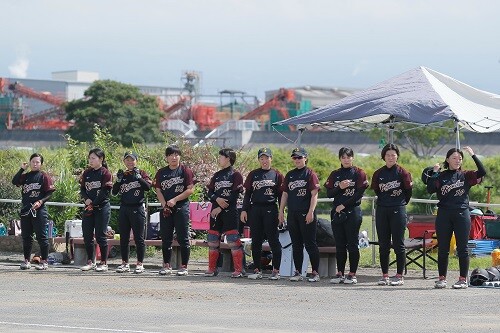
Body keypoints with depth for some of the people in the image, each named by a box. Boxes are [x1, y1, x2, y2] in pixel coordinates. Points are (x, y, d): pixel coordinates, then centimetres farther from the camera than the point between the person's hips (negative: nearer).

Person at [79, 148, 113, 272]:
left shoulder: (105, 173, -5)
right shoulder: (86, 173, 12)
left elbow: (106, 192, -11)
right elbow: (82, 189, 10)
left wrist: (93, 204, -14)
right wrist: (86, 199, -10)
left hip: (102, 207, -6)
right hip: (88, 208, 6)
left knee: (100, 236, -5)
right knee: (87, 236, 5)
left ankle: (104, 263, 2)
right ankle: (90, 262, 14)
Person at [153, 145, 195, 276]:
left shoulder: (185, 171, -1)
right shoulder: (161, 173, 11)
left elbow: (190, 189, -7)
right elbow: (158, 190, 6)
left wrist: (174, 200, -13)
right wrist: (164, 206, -8)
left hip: (181, 207, -4)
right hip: (166, 209, 4)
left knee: (183, 239, -3)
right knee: (166, 239, 7)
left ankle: (184, 267, 1)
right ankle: (166, 265, 15)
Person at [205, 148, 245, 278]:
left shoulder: (235, 175, -2)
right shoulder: (216, 176, 17)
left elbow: (235, 195, -10)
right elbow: (210, 193, 12)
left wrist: (220, 208, -14)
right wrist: (217, 199, -11)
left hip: (230, 212, -6)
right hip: (216, 212, 6)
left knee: (233, 240, -10)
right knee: (212, 240, 6)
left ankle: (238, 270, -7)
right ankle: (212, 268, 15)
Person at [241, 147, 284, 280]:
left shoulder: (276, 175, 4)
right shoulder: (253, 174, 12)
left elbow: (281, 195, 4)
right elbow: (247, 193, 13)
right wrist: (244, 210, 4)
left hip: (270, 210, -3)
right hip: (255, 209, 3)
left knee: (273, 240, -4)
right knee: (256, 241, 5)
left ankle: (276, 270, -1)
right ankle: (257, 270, 10)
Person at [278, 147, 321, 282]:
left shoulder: (310, 174, -3)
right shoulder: (290, 175, 15)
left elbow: (314, 195, -9)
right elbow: (285, 194, 19)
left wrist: (311, 212, -16)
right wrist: (281, 211, 13)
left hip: (306, 214, -6)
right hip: (292, 214, 6)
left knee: (310, 243, -4)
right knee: (296, 244, 9)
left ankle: (315, 272, -1)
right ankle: (298, 272, 14)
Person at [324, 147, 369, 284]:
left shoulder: (359, 173, 0)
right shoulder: (335, 174, 13)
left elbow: (359, 194, -8)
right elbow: (329, 193, 7)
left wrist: (344, 205, -10)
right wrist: (340, 187, -11)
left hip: (353, 212, -4)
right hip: (337, 213, 4)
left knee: (352, 244, -3)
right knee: (339, 244, 6)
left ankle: (352, 274, 0)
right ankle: (340, 274, 10)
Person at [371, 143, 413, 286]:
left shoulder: (402, 172, -4)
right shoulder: (378, 173, 7)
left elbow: (409, 190, 3)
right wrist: (385, 201, 13)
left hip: (398, 210, -4)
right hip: (382, 211, 4)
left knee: (398, 244, -1)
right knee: (383, 245, 6)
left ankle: (399, 276, 3)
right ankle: (385, 276, 12)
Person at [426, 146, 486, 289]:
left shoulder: (465, 175, 6)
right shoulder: (441, 176, 7)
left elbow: (482, 172, -10)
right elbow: (430, 189, -8)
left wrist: (473, 155, -11)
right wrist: (434, 173, -7)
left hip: (462, 214, -1)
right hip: (444, 215, 1)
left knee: (462, 249, 1)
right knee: (443, 249, 5)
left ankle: (463, 279, 6)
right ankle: (442, 278, 12)